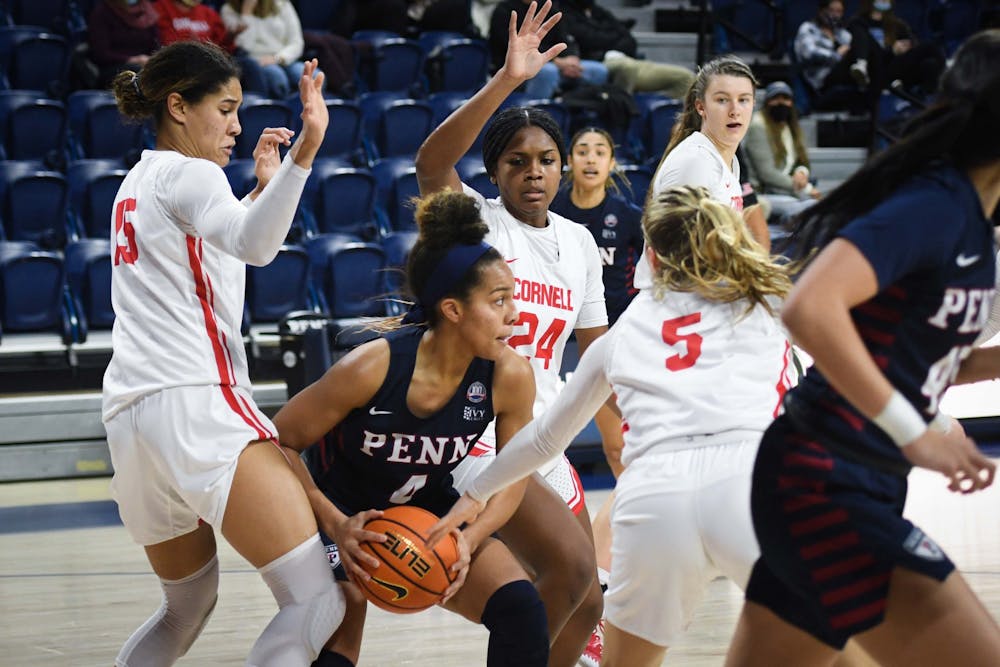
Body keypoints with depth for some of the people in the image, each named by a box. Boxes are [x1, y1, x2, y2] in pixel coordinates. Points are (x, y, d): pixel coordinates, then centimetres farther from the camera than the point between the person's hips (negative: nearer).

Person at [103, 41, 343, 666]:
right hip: (197, 404, -10)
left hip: (130, 416, 10)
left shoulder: (139, 182, 25)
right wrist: (303, 152, -37)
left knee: (188, 606, 27)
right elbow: (252, 246, -25)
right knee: (318, 601, -17)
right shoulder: (186, 173, -3)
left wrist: (263, 187, 30)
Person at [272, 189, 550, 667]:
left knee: (521, 611, -17)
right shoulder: (371, 367, -30)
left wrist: (469, 538, -20)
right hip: (347, 515, -3)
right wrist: (335, 522, -27)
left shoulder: (510, 377, -20)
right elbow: (280, 441, -18)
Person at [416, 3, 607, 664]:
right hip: (475, 436, -7)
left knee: (584, 606, 8)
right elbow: (431, 162, -29)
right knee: (570, 564, -23)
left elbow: (596, 346, 18)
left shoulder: (579, 242, 10)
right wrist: (507, 80, -37)